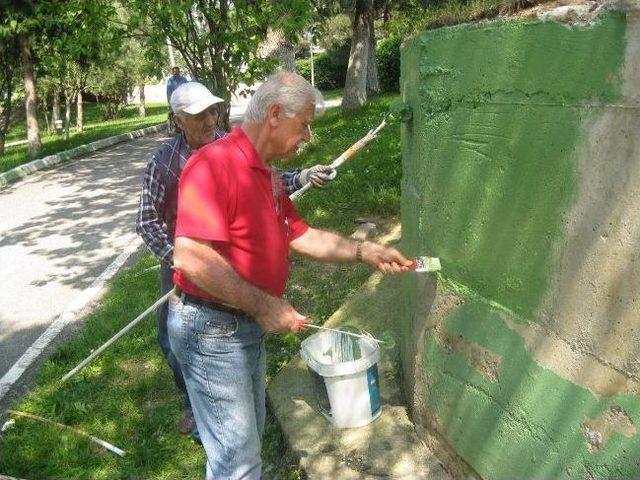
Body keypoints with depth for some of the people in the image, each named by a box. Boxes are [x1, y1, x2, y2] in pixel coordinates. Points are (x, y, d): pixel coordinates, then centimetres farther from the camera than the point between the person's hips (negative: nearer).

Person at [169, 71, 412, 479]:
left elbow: (303, 236, 15)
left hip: (250, 326, 10)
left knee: (251, 435, 26)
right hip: (212, 331, -10)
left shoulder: (268, 177, 11)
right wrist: (264, 305, -27)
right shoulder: (214, 163, -22)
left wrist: (365, 252, 7)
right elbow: (190, 257, -30)